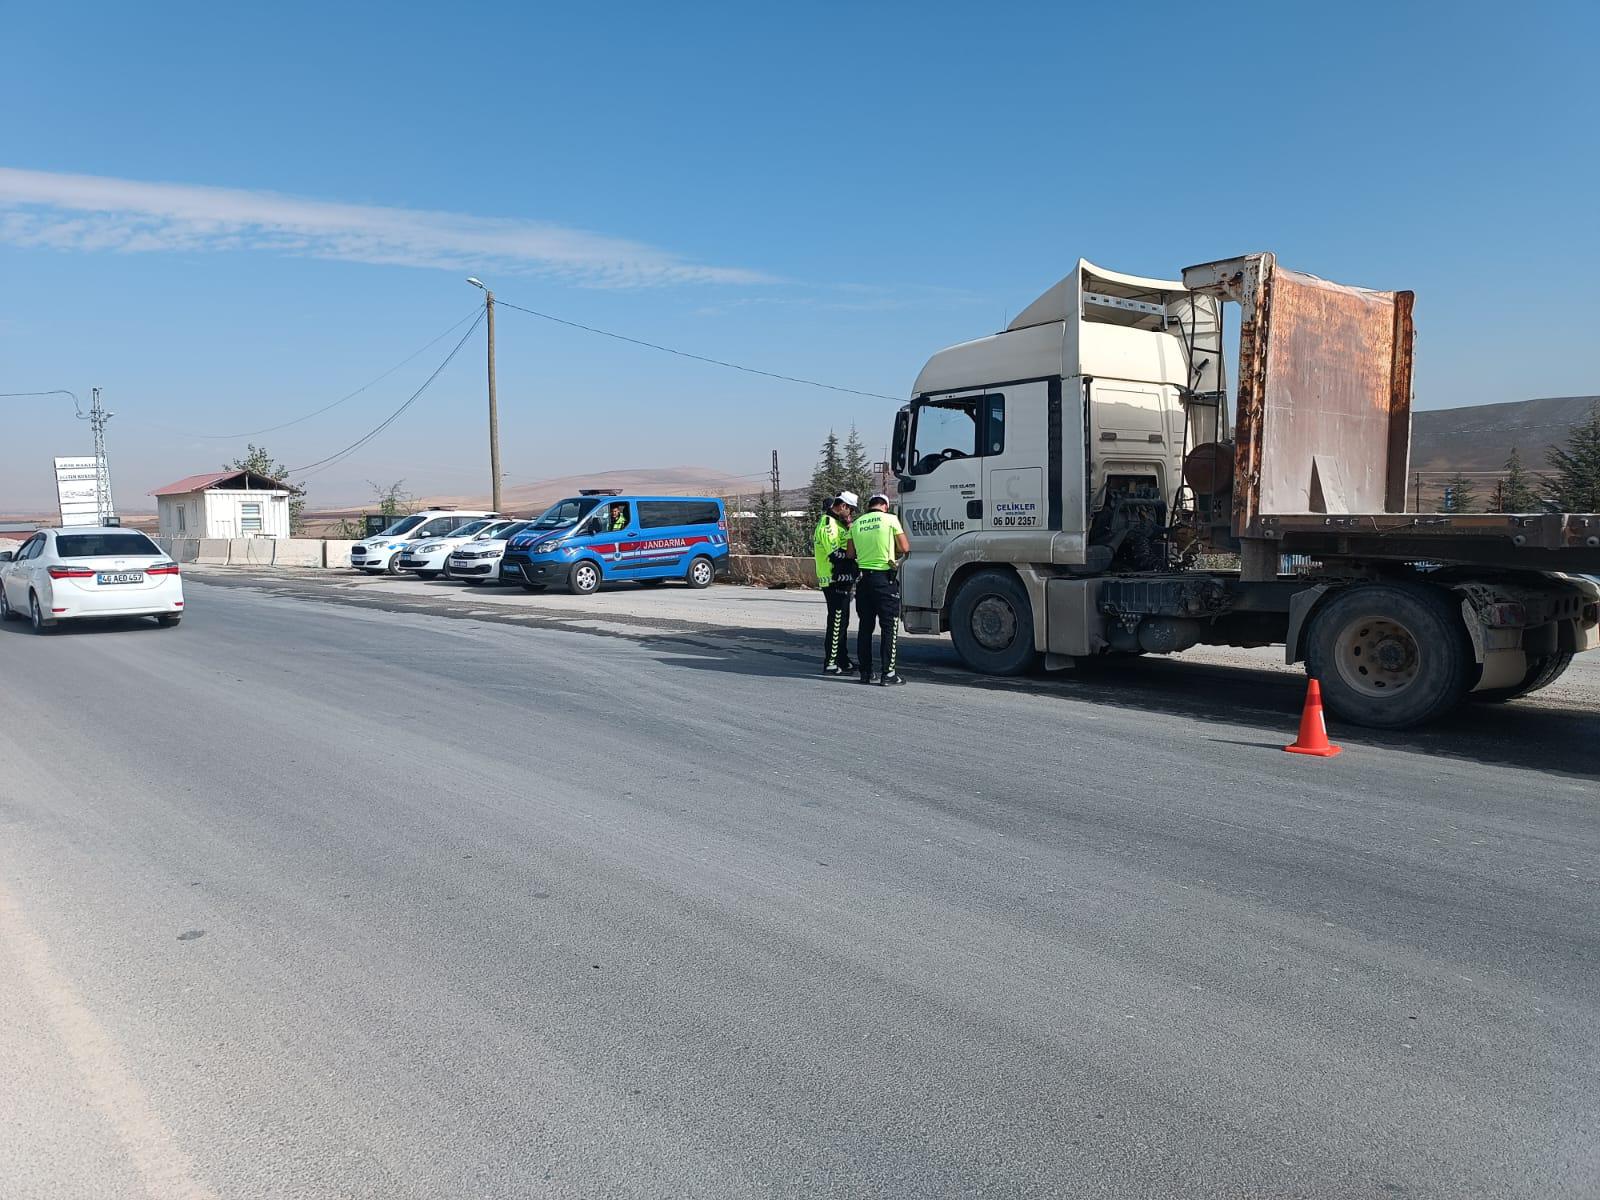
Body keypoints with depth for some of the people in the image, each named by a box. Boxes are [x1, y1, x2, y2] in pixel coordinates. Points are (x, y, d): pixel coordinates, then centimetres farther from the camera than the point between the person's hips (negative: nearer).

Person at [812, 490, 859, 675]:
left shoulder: (837, 523, 20)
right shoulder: (828, 524, -15)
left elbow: (847, 546, 18)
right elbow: (835, 554, -23)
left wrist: (849, 527, 7)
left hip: (842, 581, 11)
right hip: (835, 581, -11)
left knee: (842, 622, 17)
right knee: (836, 622, -7)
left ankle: (842, 660, 26)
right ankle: (830, 664, -3)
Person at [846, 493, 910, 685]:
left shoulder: (857, 523, 6)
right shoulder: (890, 519, -5)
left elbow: (850, 554, 8)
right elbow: (905, 548, -5)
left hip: (864, 577, 5)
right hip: (885, 578, -4)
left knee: (865, 626, 12)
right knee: (890, 626, 1)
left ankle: (865, 671, 16)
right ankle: (888, 673, -1)